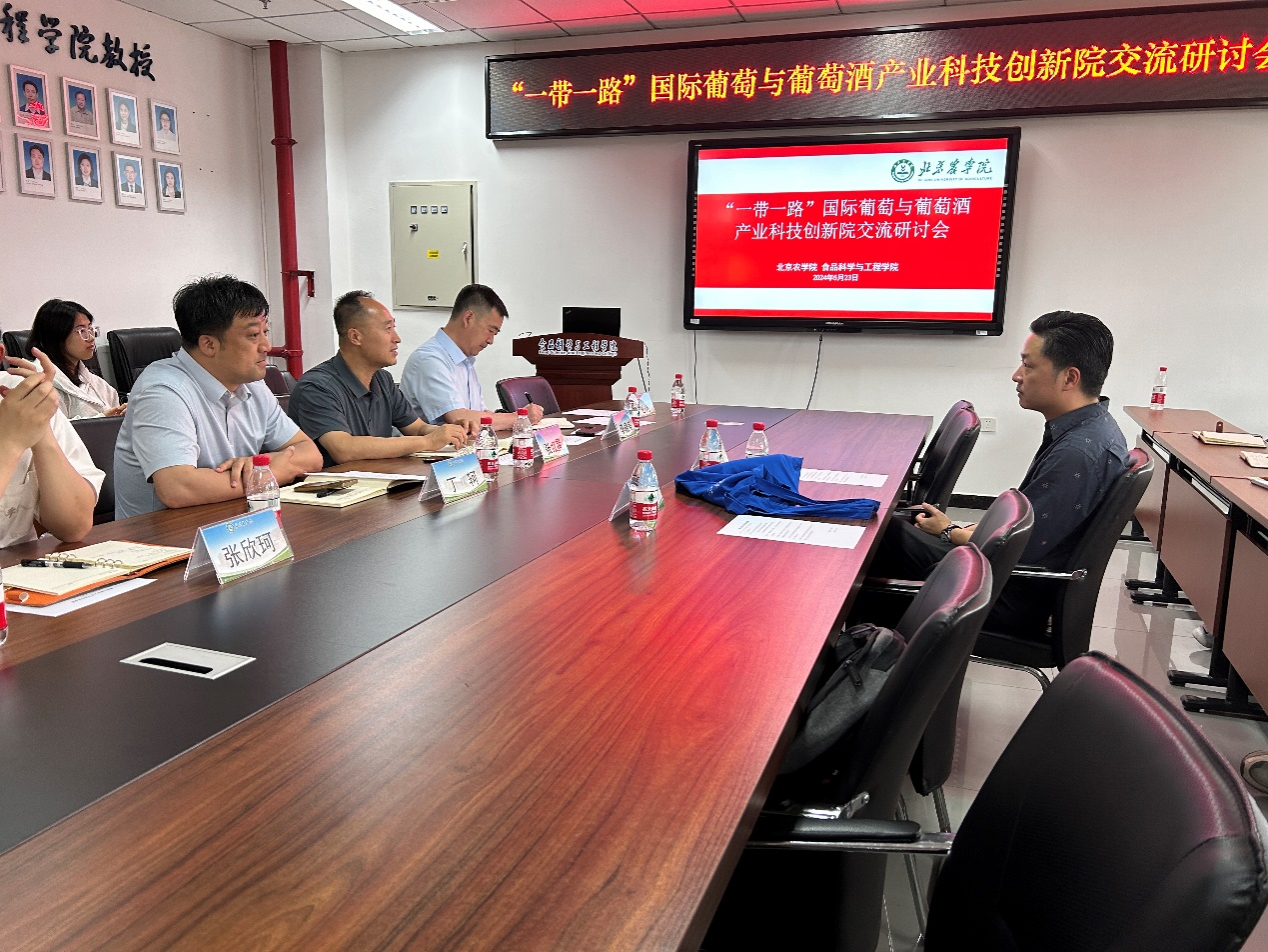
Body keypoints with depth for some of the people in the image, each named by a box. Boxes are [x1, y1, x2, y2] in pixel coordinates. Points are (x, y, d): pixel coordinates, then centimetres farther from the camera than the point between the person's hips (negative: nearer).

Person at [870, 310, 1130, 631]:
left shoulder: (1077, 454, -28)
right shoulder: (1092, 425, 5)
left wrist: (949, 531, -6)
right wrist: (975, 529, 8)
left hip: (1013, 597, -10)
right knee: (889, 528, 10)